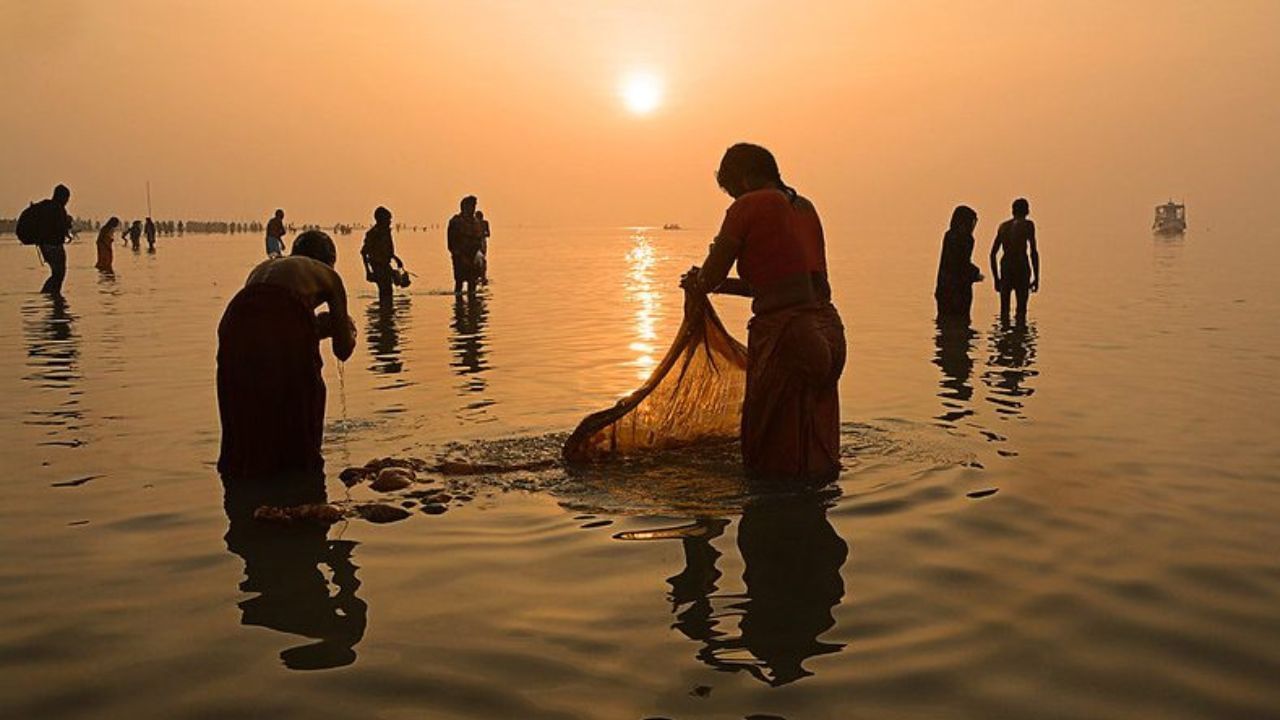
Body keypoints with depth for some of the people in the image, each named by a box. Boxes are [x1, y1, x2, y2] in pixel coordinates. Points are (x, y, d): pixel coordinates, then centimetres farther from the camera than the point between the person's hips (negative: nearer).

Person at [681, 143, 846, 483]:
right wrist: (723, 284, 29)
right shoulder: (804, 207, 17)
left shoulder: (748, 207, -6)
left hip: (784, 334, -8)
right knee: (815, 464, 19)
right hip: (827, 331, 8)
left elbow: (708, 279, -3)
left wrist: (696, 282, 21)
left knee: (774, 466, 6)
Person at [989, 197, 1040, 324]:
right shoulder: (1027, 225, -1)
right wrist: (1036, 278, -4)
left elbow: (993, 254, 15)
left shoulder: (1003, 226, 14)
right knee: (1021, 309, -2)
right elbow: (1033, 252, -8)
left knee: (1004, 309, 11)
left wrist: (996, 278, 22)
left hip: (1005, 267, 5)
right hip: (1021, 267, -5)